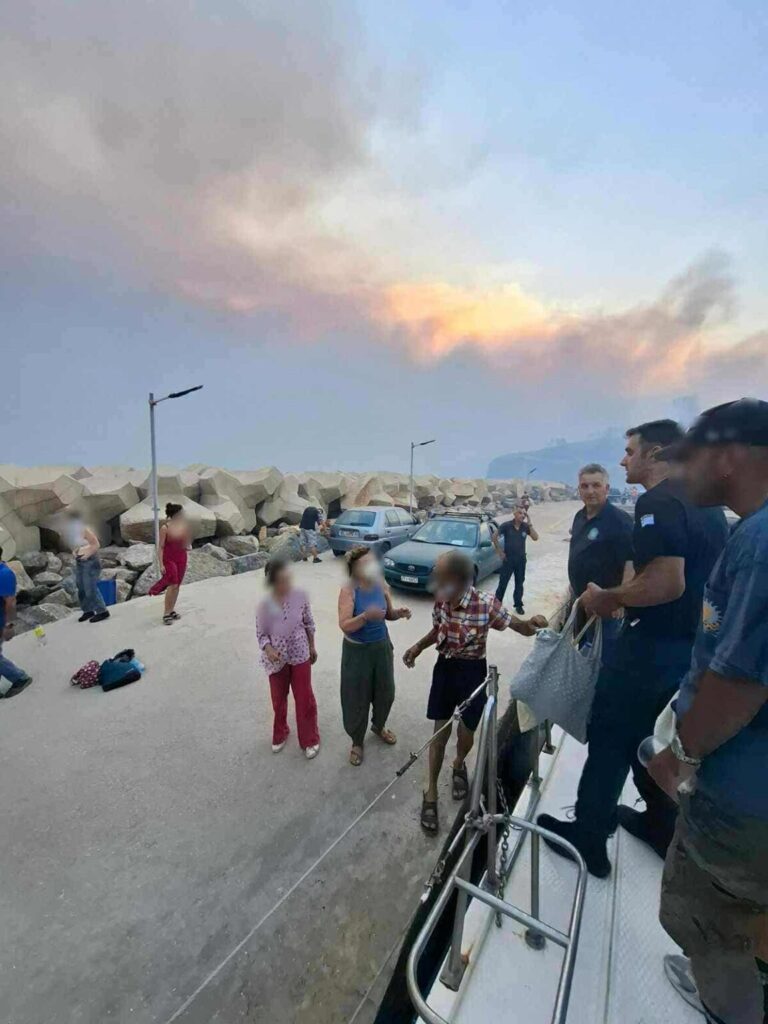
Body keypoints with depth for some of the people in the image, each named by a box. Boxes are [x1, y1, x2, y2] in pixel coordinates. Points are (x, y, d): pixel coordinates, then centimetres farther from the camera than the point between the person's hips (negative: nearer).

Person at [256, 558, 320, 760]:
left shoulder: (300, 596, -16)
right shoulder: (265, 605, -18)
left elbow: (309, 624, -2)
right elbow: (261, 634, -8)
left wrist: (312, 647, 7)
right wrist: (268, 650, -26)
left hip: (300, 655, 0)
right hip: (277, 659, 0)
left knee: (305, 698, 11)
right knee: (278, 699, 20)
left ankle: (310, 740, 34)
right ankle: (280, 735, 48)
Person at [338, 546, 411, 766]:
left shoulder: (381, 585, -8)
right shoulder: (348, 590, -22)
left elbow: (388, 614, 4)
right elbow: (344, 626, -26)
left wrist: (399, 613, -17)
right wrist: (366, 616, -42)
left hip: (381, 646, 5)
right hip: (357, 650, -5)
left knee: (385, 691, 21)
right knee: (357, 697, 10)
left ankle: (378, 726, 51)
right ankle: (357, 741, 37)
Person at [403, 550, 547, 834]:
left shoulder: (486, 604, -24)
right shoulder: (441, 601, -11)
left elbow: (521, 627, -14)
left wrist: (535, 623, -37)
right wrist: (418, 646, -7)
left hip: (472, 672, -2)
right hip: (445, 668, 3)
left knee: (466, 733, 16)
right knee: (440, 732, 12)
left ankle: (459, 765, 52)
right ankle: (431, 792, 32)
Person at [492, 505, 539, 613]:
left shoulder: (525, 526, -3)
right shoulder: (506, 525, -12)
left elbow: (535, 538, -12)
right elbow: (494, 536, -8)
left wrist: (529, 524, -18)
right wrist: (499, 551, -8)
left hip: (521, 559, 3)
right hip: (508, 558, -3)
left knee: (519, 583, 12)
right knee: (503, 582, 3)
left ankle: (518, 605, 25)